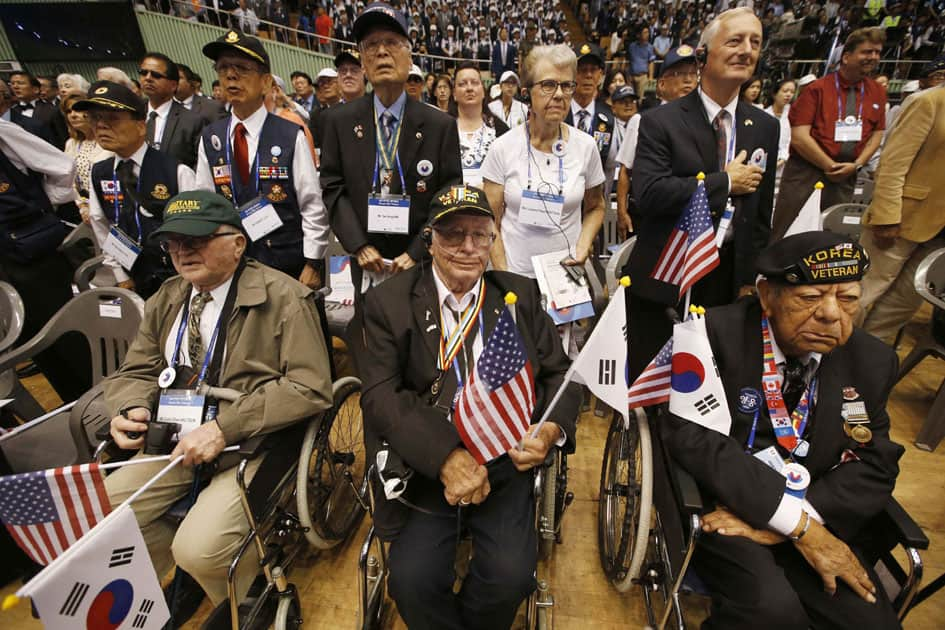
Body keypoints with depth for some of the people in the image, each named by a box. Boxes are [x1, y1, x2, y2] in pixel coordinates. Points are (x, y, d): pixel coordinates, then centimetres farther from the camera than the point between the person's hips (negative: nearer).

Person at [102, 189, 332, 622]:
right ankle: (188, 579, 24)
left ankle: (250, 601, 14)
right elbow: (134, 373, 16)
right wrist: (130, 410, -7)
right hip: (177, 441, 7)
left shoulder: (282, 298, -13)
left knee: (199, 549, -21)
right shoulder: (166, 301, 10)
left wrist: (225, 427, -23)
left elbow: (311, 388, -19)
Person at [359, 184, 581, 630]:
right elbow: (380, 393, -9)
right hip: (424, 466, -1)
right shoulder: (389, 302, 0)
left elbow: (560, 375, 9)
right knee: (413, 579, -16)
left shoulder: (521, 296, 7)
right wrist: (445, 458, -20)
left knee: (511, 575, -15)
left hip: (505, 463, 2)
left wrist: (551, 431, -12)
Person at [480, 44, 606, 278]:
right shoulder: (503, 148, -7)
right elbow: (491, 220, -4)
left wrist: (584, 246, -7)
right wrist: (502, 274, -10)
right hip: (516, 273, -1)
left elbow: (595, 207, 10)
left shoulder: (586, 146, -2)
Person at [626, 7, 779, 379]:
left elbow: (761, 212, 11)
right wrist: (725, 181, -13)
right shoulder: (662, 121, -6)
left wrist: (749, 279, 9)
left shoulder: (764, 128, 8)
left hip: (727, 277, 4)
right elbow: (648, 193, -20)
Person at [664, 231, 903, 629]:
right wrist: (795, 521, -21)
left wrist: (792, 522, -16)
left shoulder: (872, 362, 0)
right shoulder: (715, 335, -17)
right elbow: (691, 435, -22)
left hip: (815, 516, 5)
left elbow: (874, 466, 0)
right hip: (719, 505, -4)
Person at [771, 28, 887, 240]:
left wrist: (857, 164, -3)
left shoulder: (877, 93, 11)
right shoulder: (818, 89, -4)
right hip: (806, 173, -5)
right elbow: (799, 137, -12)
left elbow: (877, 133, 14)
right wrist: (830, 166, -10)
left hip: (846, 178, 5)